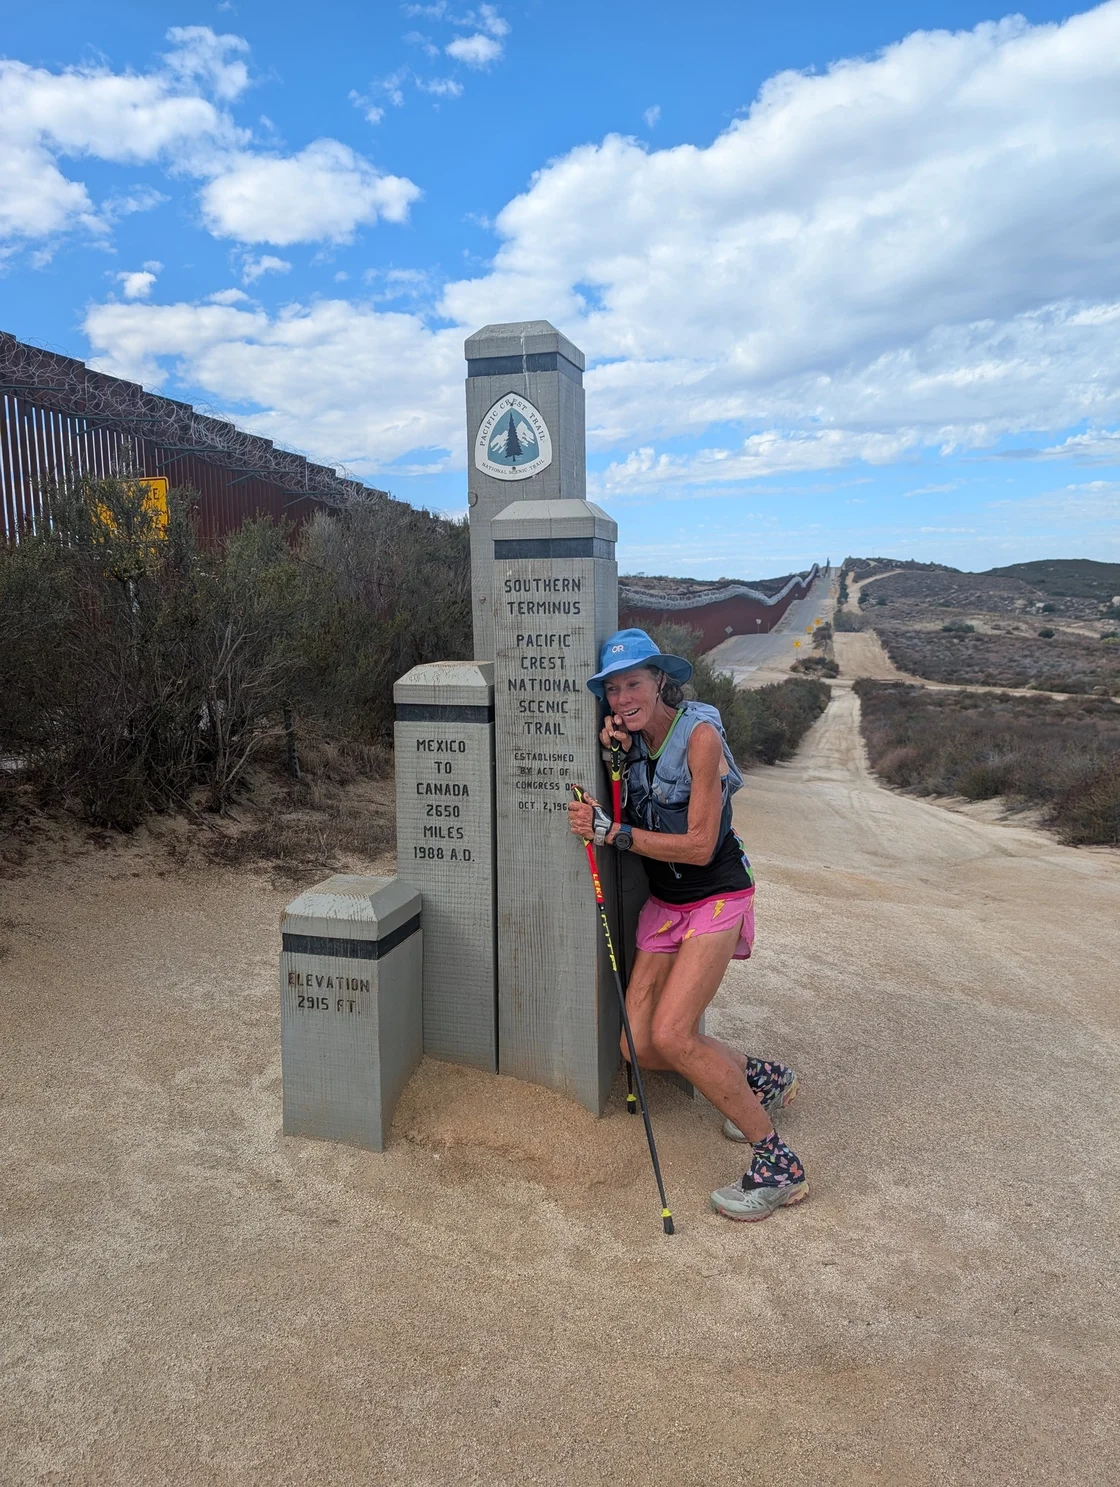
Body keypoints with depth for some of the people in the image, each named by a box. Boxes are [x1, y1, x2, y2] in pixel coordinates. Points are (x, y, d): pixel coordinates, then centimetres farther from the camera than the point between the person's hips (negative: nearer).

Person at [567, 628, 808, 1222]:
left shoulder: (699, 735, -19)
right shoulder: (634, 738, 3)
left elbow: (700, 845, -21)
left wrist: (613, 833, -23)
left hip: (716, 898, -7)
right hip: (662, 902, 7)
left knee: (671, 1035, -21)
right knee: (639, 1046, 1)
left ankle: (778, 1165, -6)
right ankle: (762, 1078, 24)